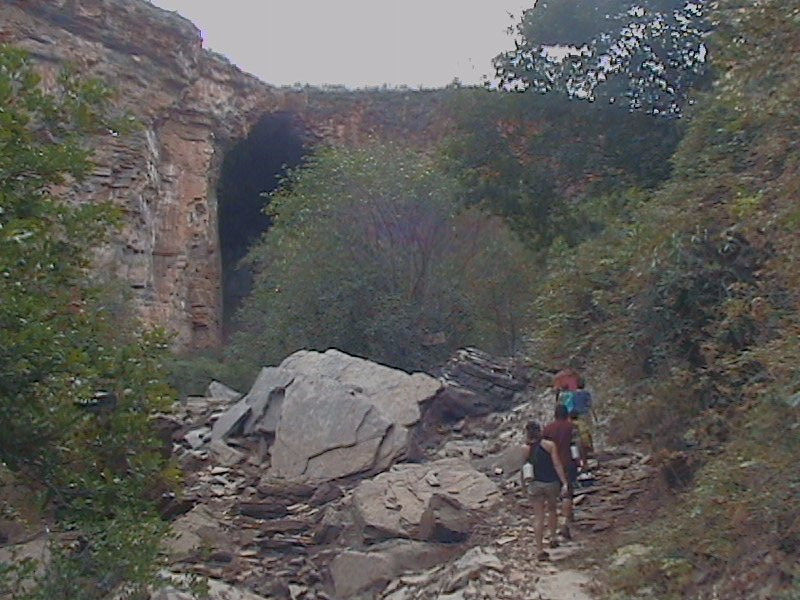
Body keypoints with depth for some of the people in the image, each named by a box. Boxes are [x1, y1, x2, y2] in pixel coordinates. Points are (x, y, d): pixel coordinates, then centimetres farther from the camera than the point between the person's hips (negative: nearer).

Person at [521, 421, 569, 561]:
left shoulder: (525, 449, -5)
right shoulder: (549, 445, -9)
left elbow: (523, 470, 1)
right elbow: (557, 465, -11)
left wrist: (524, 485, 15)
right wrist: (564, 482, -6)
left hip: (535, 485, 0)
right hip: (551, 483, 0)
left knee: (539, 518, 5)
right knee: (552, 510, 26)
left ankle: (540, 550, 5)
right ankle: (553, 538, 33)